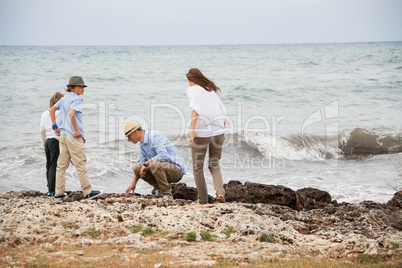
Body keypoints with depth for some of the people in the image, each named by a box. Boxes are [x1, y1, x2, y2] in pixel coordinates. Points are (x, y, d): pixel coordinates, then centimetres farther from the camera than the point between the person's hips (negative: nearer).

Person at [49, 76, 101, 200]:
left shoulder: (64, 98, 15)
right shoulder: (76, 98, -10)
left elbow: (52, 110, 20)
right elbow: (71, 113, -25)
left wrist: (55, 126, 19)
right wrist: (76, 130, -17)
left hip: (63, 135, 8)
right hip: (74, 137, -8)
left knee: (62, 165, 9)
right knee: (81, 164, -4)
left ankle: (59, 193, 11)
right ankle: (87, 192, -1)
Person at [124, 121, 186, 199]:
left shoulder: (155, 136, -18)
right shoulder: (142, 143, 10)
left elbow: (163, 156, -32)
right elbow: (141, 162, 19)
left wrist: (145, 164, -24)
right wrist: (133, 184, 16)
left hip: (176, 170, -8)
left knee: (154, 165, -36)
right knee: (137, 168, -5)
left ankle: (167, 194, -22)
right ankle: (159, 188, 4)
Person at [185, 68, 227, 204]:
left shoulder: (192, 90, -1)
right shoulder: (212, 90, 15)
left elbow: (195, 111, -16)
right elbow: (223, 113, 12)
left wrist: (192, 132, -19)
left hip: (201, 133, -5)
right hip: (217, 132, 5)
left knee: (197, 168, 11)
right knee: (214, 165, 17)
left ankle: (203, 200, 12)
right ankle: (220, 192, -7)